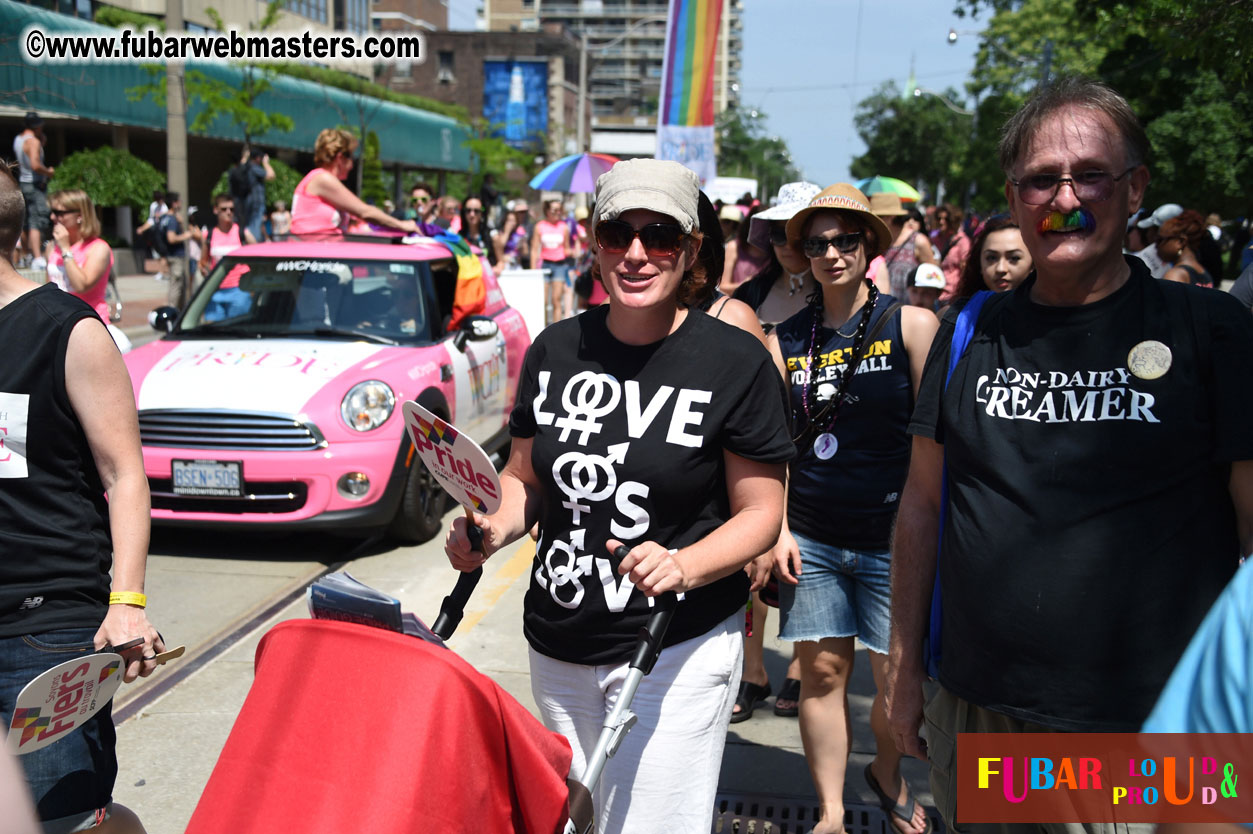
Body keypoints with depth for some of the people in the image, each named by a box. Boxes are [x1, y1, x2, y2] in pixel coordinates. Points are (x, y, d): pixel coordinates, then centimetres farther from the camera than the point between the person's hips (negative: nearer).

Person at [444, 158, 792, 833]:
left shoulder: (737, 362, -11)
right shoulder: (556, 348, 2)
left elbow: (760, 512, -8)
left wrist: (683, 567, -25)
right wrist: (494, 529, -9)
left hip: (678, 650, -5)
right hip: (557, 649, 5)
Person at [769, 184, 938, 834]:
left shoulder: (910, 324, -3)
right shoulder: (785, 339, 5)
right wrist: (776, 528, 2)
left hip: (892, 538, -2)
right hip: (811, 540, 2)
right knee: (821, 672, 7)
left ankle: (888, 774, 37)